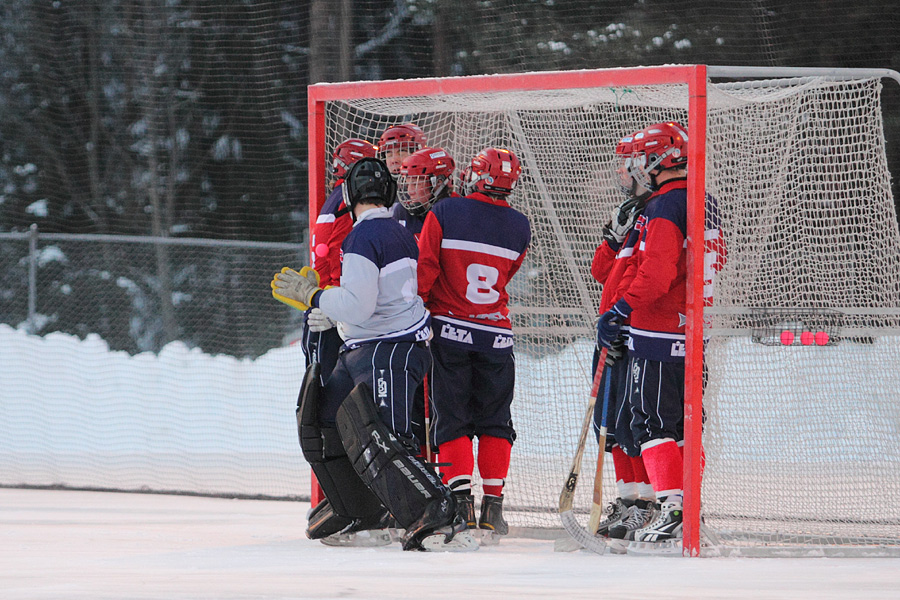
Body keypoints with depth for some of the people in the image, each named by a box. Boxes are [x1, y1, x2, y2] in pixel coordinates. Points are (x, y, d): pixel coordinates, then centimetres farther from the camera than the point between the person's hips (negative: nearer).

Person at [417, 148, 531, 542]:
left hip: (450, 331, -2)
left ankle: (460, 498, -7)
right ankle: (493, 505, 6)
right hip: (497, 334, 2)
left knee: (452, 420, 4)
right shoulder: (520, 226, 1)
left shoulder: (444, 213, -9)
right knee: (494, 421, 11)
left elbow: (425, 269, -9)